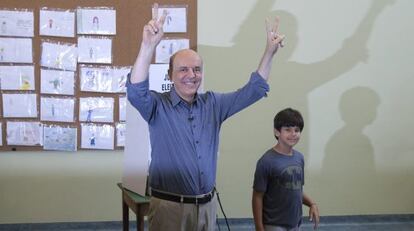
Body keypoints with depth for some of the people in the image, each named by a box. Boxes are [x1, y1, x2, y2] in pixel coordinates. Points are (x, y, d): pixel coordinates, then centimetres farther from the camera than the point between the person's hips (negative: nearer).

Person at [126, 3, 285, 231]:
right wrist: (148, 46, -41)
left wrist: (269, 51, -3)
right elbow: (136, 92, -28)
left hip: (207, 205, 5)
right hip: (169, 206, -5)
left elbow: (253, 91, 9)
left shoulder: (213, 103, 7)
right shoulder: (158, 106, -8)